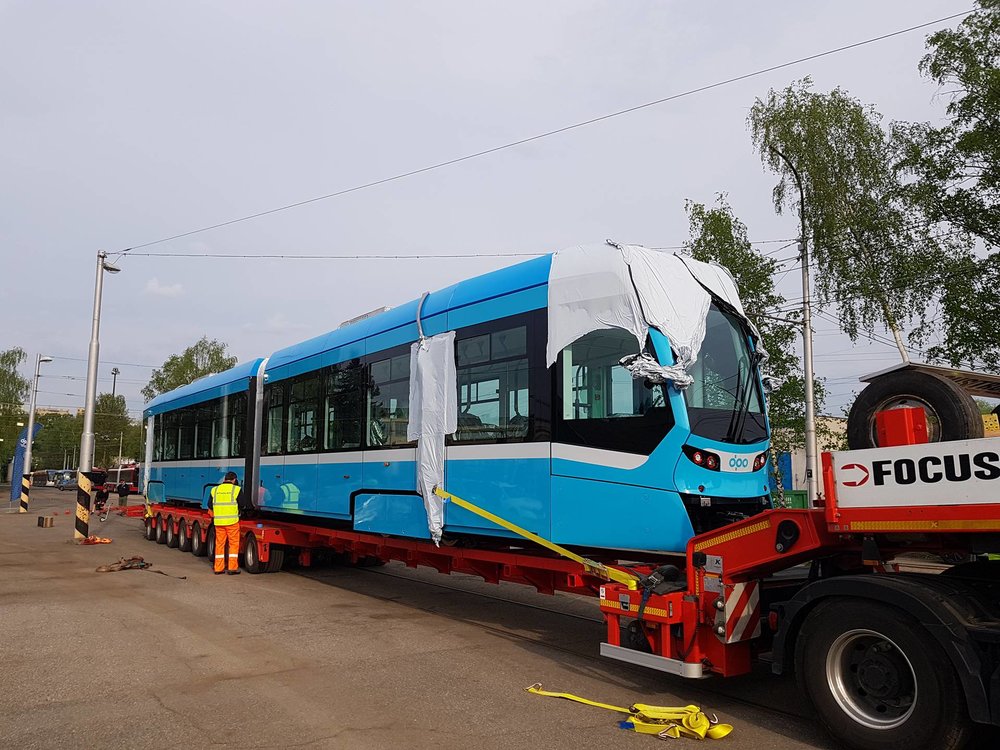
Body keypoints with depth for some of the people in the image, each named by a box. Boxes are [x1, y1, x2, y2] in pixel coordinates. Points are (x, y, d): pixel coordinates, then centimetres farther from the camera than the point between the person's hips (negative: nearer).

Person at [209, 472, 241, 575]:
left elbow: (210, 505, 12)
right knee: (234, 544, 4)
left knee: (219, 544, 11)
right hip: (232, 521, -4)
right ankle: (232, 568, 2)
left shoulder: (215, 490, 8)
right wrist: (238, 512, 18)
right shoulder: (236, 489, -3)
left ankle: (218, 568, 14)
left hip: (218, 521, 4)